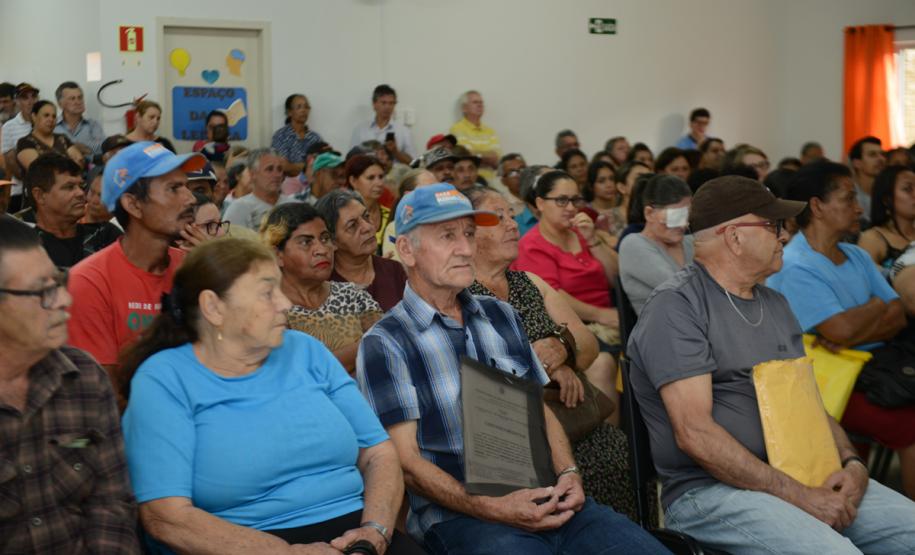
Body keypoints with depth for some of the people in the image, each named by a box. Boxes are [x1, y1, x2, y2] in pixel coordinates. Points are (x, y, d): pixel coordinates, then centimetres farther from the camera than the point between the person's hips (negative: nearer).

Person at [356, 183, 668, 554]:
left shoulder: (501, 316, 16)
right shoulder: (386, 344, -2)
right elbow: (406, 461, -7)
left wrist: (568, 474, -1)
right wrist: (493, 510, -18)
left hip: (546, 500, 6)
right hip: (461, 514, -5)